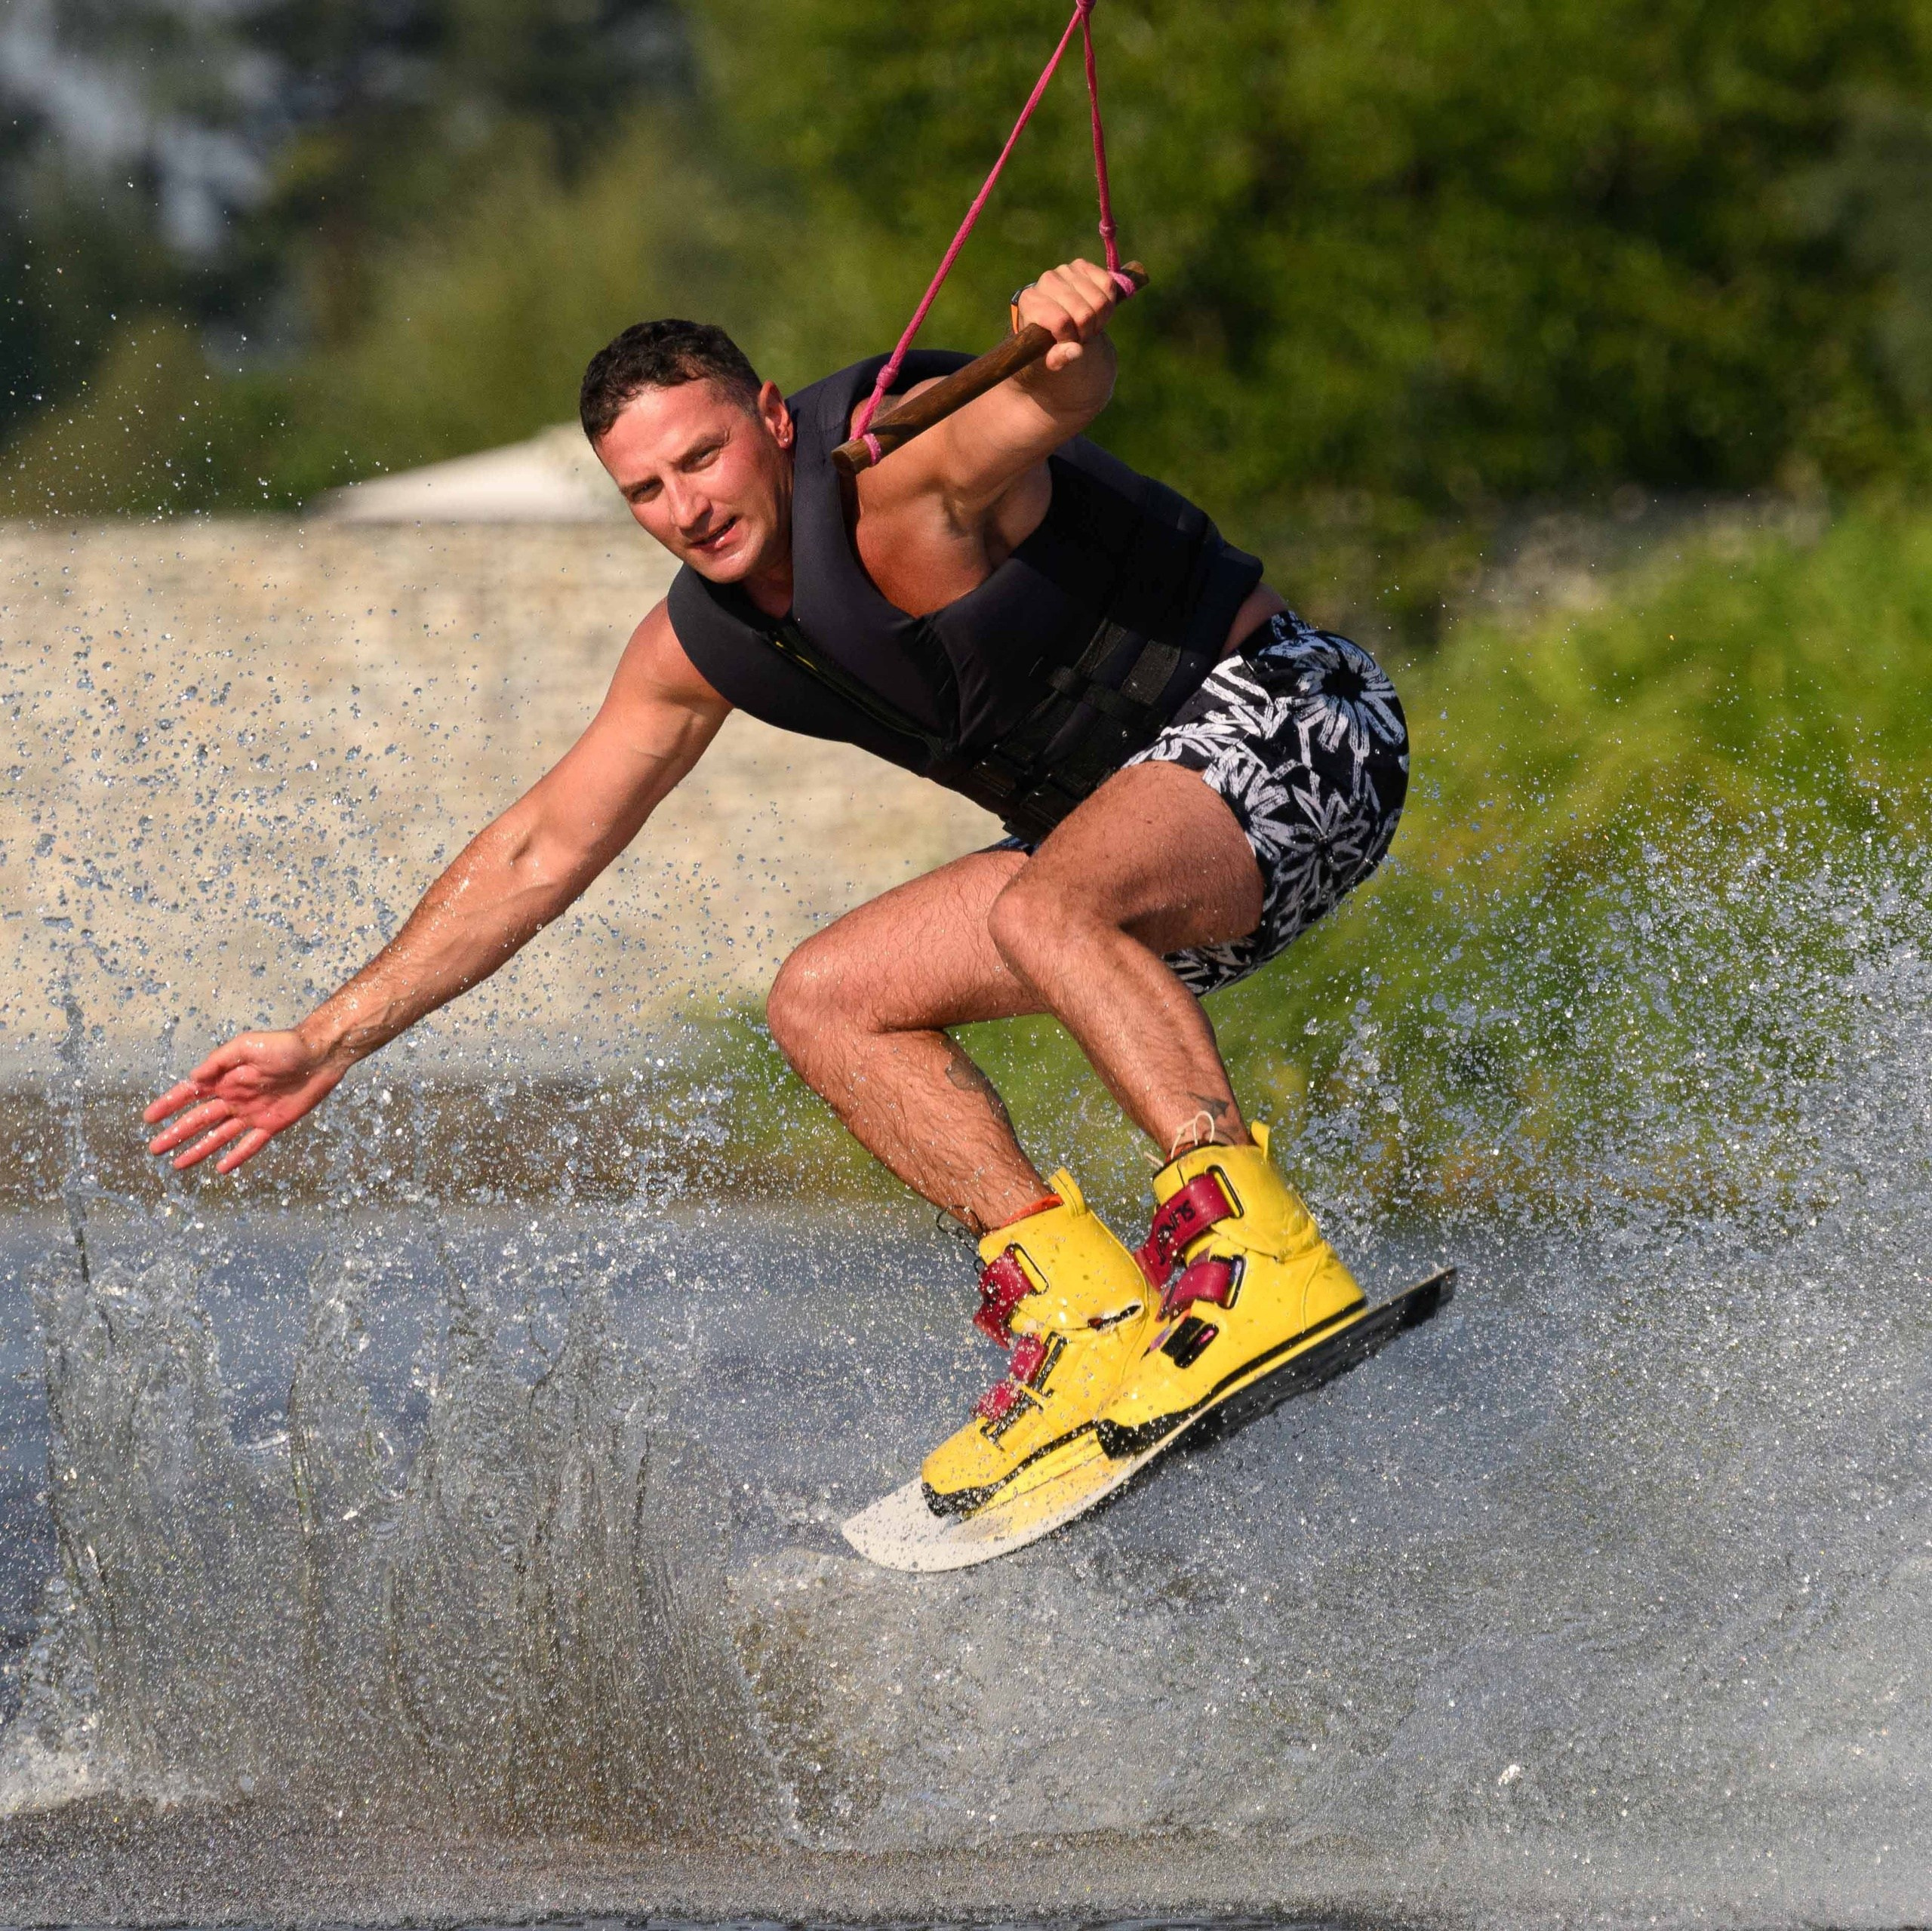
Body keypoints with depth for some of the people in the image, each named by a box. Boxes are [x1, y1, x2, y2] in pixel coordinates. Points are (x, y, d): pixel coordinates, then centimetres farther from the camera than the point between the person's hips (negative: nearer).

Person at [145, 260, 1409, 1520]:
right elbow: (538, 855, 9)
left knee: (1044, 909, -36)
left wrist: (1066, 341, -69)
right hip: (1123, 840, 9)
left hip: (1285, 720, -9)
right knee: (824, 1002, -1)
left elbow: (1048, 401, -44)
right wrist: (332, 1041, 5)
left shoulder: (896, 460, -21)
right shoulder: (698, 650, 2)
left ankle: (1263, 1257, -41)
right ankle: (1085, 1314, -13)